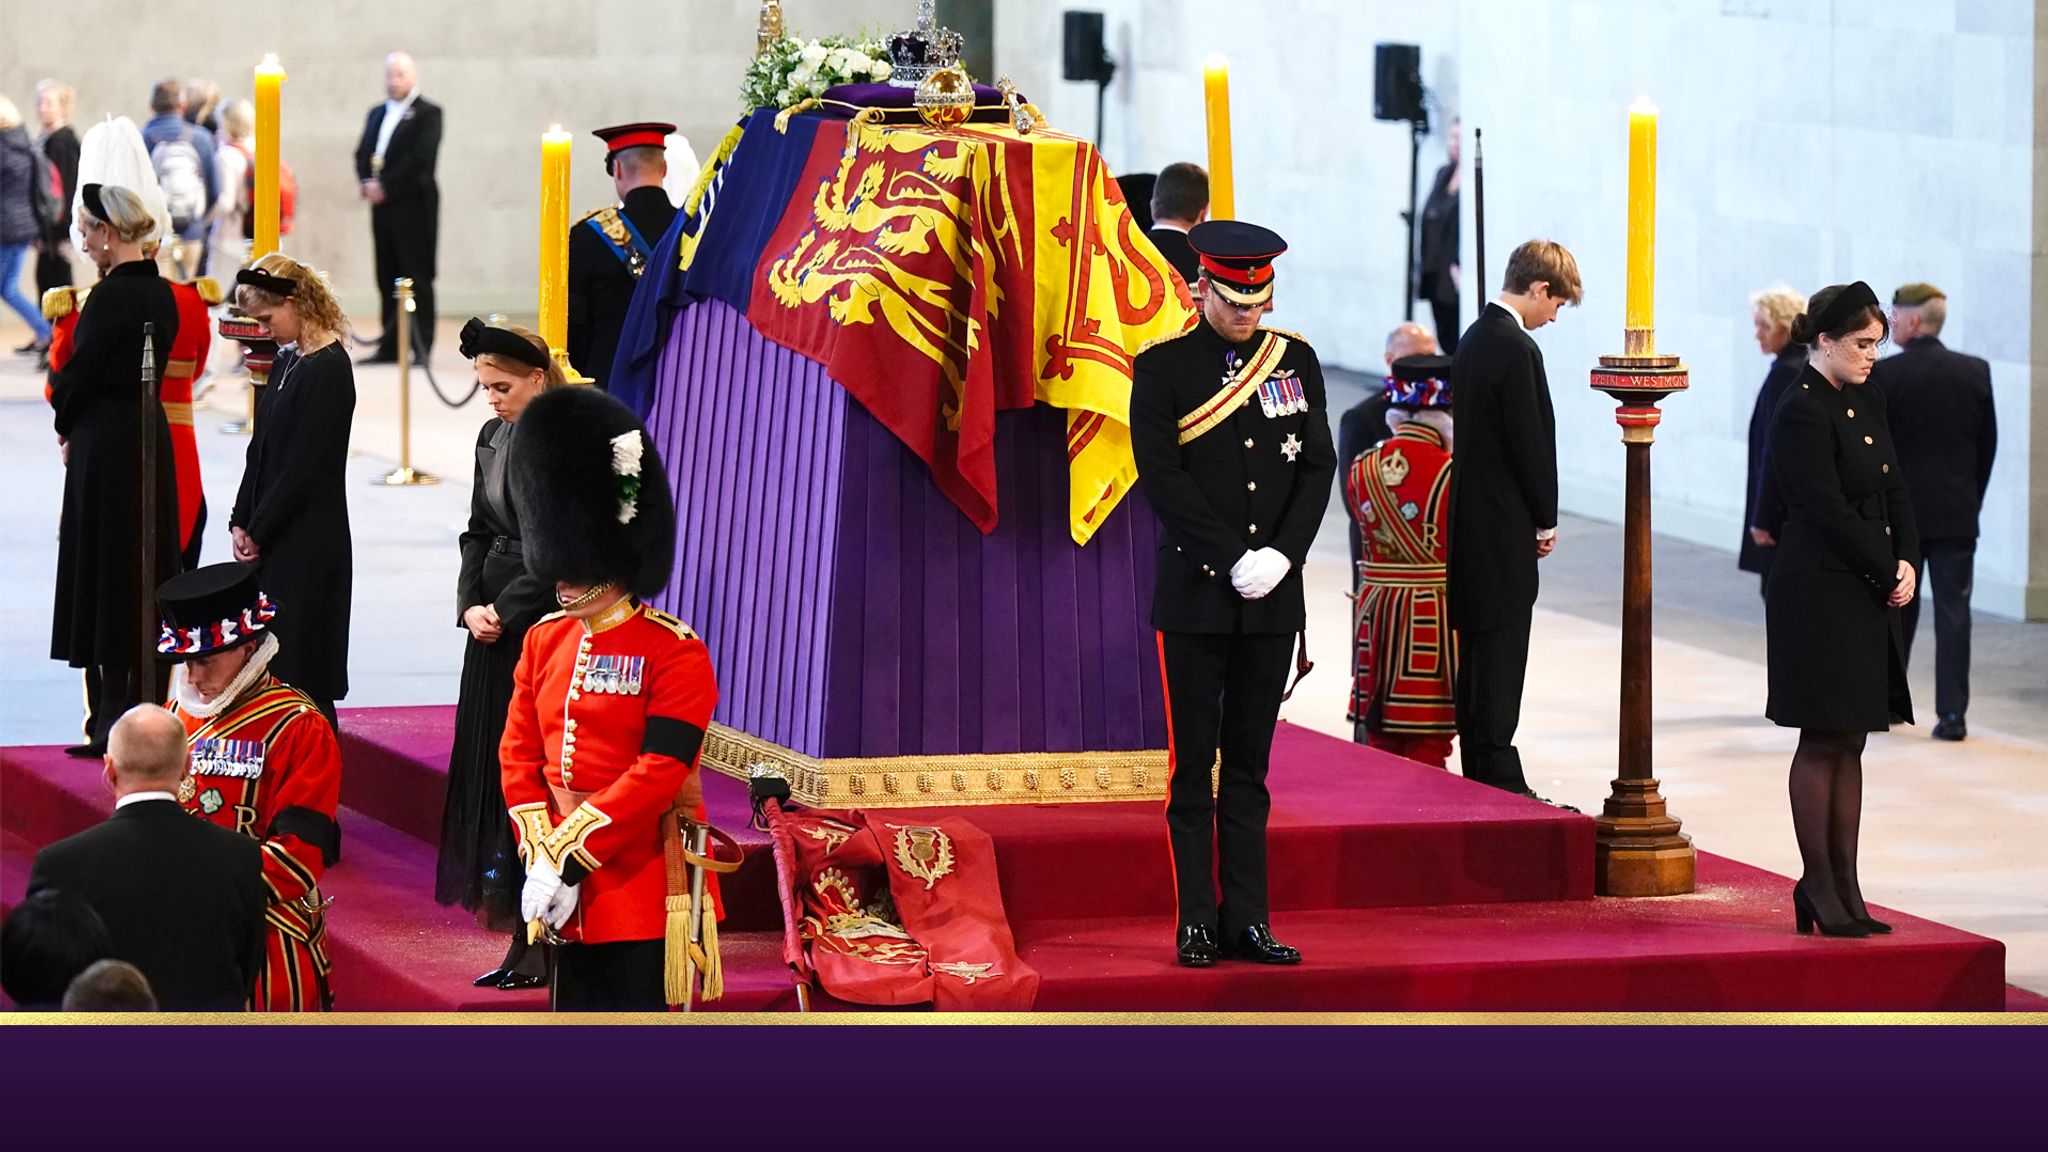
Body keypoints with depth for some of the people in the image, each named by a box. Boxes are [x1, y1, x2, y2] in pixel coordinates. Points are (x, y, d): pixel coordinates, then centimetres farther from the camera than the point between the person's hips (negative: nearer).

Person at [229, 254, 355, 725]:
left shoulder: (329, 369, -15)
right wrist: (242, 522, 6)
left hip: (310, 544, -9)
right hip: (270, 540, 9)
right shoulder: (287, 360, 12)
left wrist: (257, 530, -12)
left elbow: (305, 465, -16)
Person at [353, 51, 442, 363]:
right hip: (382, 207, 6)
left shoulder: (427, 113, -3)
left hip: (413, 206, -6)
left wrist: (385, 187, -16)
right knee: (387, 279, 6)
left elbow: (420, 158, -13)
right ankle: (390, 346, 9)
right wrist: (367, 182, -5)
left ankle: (421, 347, -2)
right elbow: (362, 153, 15)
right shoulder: (377, 114, 19)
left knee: (417, 278, -4)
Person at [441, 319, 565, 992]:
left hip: (548, 623, -8)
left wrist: (505, 611, -12)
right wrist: (470, 605, 0)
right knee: (490, 770, 6)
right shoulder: (493, 438, 11)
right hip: (496, 625, 8)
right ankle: (522, 936, 11)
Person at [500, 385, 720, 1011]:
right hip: (569, 889, 6)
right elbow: (519, 755, 8)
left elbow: (658, 775, -16)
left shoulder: (675, 653, -9)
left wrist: (570, 858, -18)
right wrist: (542, 859, -6)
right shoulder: (544, 642, 10)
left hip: (642, 883, -6)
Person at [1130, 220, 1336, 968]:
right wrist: (1234, 561, -14)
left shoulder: (1295, 362, 8)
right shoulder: (1162, 369, -3)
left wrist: (1282, 555, -9)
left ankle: (1247, 920, 9)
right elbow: (1162, 478, -10)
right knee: (1193, 767, 1)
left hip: (1273, 599, 3)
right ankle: (1197, 924, 4)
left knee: (1250, 766, 7)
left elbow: (1318, 467, 6)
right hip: (1195, 597, -3)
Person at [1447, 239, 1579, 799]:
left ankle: (1483, 776, 17)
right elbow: (1531, 442, -17)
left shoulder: (1475, 339, 12)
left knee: (1480, 657, 12)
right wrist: (1546, 521, -3)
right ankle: (1499, 779, -5)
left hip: (1472, 520, 9)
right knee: (1500, 653, -7)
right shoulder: (1516, 349, -17)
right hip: (1504, 531, -9)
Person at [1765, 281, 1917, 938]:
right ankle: (1818, 884, 4)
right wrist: (1888, 575, -13)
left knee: (1850, 741, 9)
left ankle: (1843, 882, 13)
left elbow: (1894, 494, 13)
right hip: (1819, 595, -8)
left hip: (1869, 596, 8)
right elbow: (1831, 511, -17)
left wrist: (1908, 564, -3)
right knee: (1823, 741, -2)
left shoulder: (1867, 405, 13)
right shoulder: (1802, 413, -13)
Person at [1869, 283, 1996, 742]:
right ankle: (1952, 714, -3)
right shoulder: (1976, 372, 1)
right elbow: (1988, 445, 5)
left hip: (1897, 514, -2)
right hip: (1957, 515, 2)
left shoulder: (1883, 375, -10)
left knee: (1896, 611, 12)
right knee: (1954, 613, 2)